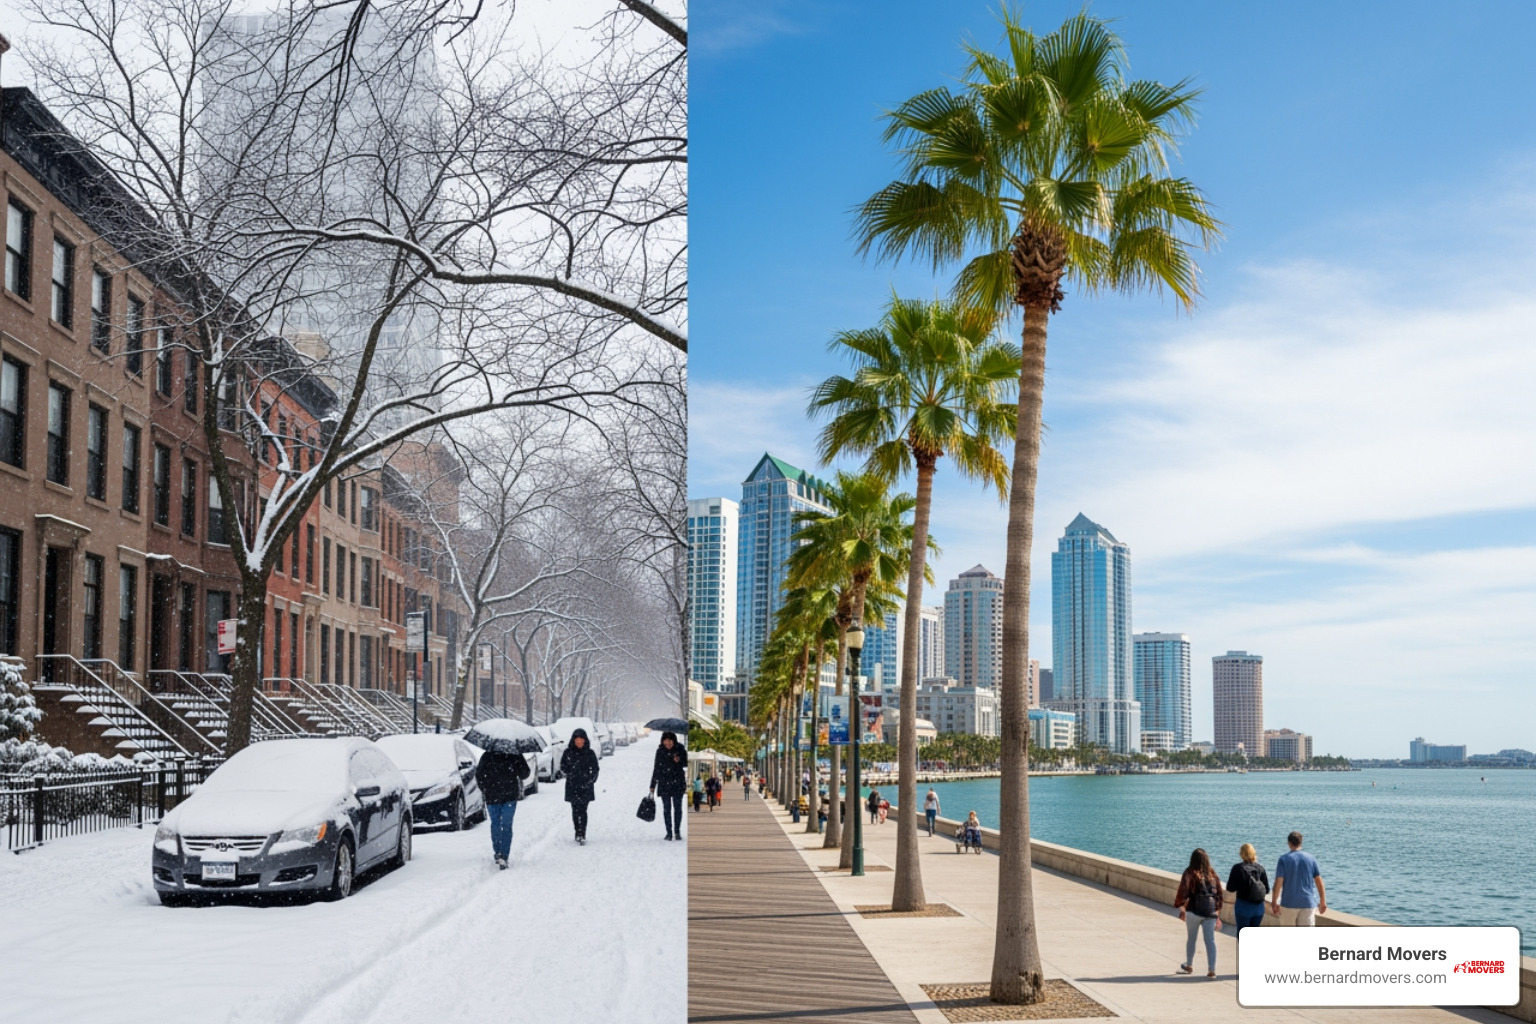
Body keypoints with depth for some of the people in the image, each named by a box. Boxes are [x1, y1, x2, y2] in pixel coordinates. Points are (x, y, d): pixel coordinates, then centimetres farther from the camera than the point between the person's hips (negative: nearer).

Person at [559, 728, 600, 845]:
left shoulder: (590, 754, 4)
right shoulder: (568, 753, 4)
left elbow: (595, 770, 6)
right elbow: (562, 768, 7)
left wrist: (589, 781, -3)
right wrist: (570, 774, -7)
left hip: (585, 787, -1)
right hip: (572, 787, 1)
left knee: (582, 810, -8)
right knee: (575, 810, 3)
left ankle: (582, 835, -10)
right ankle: (578, 833, 15)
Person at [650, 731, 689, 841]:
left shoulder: (680, 749, -3)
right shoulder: (660, 751, 0)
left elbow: (686, 764, 7)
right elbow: (656, 768, 6)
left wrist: (679, 760, -16)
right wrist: (652, 786, 6)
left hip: (678, 783, 0)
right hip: (664, 784, 0)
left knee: (678, 807, 2)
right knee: (666, 808, 0)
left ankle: (677, 832, 13)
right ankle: (669, 832, 7)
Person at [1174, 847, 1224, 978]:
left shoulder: (1190, 873, -6)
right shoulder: (1212, 873, 7)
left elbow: (1183, 890, -15)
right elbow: (1219, 892, 11)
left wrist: (1180, 906, -5)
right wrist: (1218, 910, 20)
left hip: (1194, 911, -3)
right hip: (1211, 910, 3)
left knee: (1191, 939, 16)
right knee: (1210, 940, 1)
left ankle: (1189, 966, 30)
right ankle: (1211, 970, -8)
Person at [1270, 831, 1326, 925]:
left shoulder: (1284, 858, -6)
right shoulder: (1311, 858, 2)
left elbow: (1278, 882, -10)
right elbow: (1319, 881, 2)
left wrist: (1274, 902, -5)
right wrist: (1323, 901, 12)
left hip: (1289, 903, -2)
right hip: (1308, 903, 2)